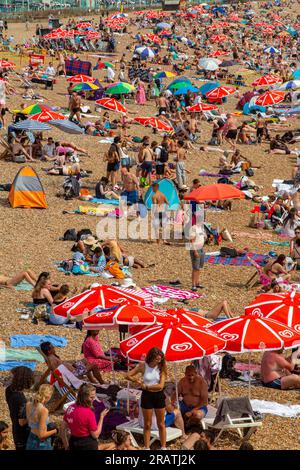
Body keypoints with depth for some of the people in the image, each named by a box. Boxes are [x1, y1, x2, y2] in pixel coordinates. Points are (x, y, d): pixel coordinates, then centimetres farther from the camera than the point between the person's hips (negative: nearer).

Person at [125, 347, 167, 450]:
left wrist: (146, 386, -15)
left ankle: (163, 447, 18)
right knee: (147, 425, 9)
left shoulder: (161, 368, -9)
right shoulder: (143, 366, -8)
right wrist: (138, 381, -9)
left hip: (159, 396, 0)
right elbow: (128, 376, -4)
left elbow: (161, 385, -17)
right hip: (147, 396, 0)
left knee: (161, 424, 9)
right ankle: (147, 447, 16)